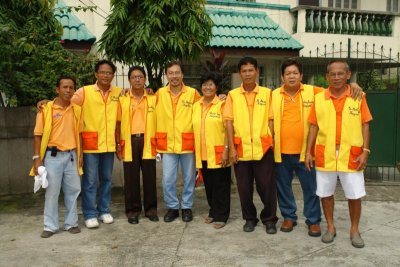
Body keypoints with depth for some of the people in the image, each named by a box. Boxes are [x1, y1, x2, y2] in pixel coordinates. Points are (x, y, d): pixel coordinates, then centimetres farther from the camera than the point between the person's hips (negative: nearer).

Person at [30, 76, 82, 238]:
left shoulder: (77, 109, 7)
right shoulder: (46, 109, -3)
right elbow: (38, 135, -3)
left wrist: (80, 155, 9)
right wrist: (37, 158, -9)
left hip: (71, 155, 3)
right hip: (53, 156, -3)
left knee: (73, 190, 7)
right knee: (52, 191, 3)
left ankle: (71, 223, 19)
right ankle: (50, 226, 14)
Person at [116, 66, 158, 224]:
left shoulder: (153, 99, 6)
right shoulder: (122, 100, 5)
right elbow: (118, 123, 6)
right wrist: (118, 144, 1)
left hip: (147, 142, 0)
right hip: (129, 142, 0)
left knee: (149, 177, 6)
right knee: (131, 178, 5)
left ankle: (151, 209, 18)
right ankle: (132, 210, 16)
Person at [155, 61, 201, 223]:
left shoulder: (193, 93, -2)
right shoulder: (159, 94, 3)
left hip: (187, 144, -1)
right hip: (167, 145, 1)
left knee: (189, 178, 9)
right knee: (167, 180, 4)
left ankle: (187, 207, 25)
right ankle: (172, 207, 22)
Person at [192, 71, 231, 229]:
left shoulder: (222, 105, -6)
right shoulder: (195, 106, 10)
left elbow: (228, 129, -9)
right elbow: (194, 129, 14)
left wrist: (226, 150, -16)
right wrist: (195, 151, 9)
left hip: (218, 153, -5)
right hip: (202, 154, 5)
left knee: (220, 185, 3)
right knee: (208, 185, 15)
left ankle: (221, 216, 14)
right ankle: (213, 212, 29)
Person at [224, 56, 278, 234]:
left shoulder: (267, 93, 3)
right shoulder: (232, 95, 4)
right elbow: (229, 122, 0)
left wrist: (271, 142, -1)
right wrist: (231, 148, -6)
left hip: (263, 148, -1)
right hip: (241, 149, 1)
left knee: (267, 186, 4)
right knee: (244, 187, 9)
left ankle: (269, 219, 22)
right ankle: (249, 218, 26)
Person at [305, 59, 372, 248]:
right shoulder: (319, 98, 2)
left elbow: (365, 125, 1)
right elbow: (314, 126, 5)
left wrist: (365, 151, -7)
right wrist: (308, 151, 1)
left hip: (351, 155, -1)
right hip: (325, 155, 1)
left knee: (355, 195, 5)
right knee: (325, 193, 10)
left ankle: (354, 230, 24)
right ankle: (330, 227, 27)